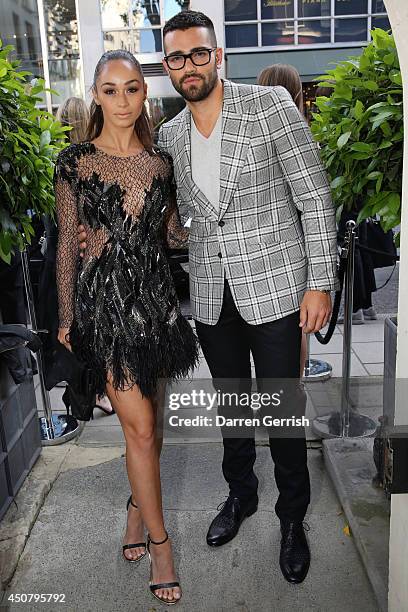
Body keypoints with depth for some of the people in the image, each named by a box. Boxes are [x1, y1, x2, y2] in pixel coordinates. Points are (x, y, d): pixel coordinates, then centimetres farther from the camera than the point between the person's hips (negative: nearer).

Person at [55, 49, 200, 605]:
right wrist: (67, 317, 4)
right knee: (140, 426, -2)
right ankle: (159, 541, 16)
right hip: (105, 297, -3)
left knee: (146, 416, 13)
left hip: (154, 295, 4)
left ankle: (137, 508, 37)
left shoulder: (160, 161, 7)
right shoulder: (76, 160, -2)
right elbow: (67, 243, 1)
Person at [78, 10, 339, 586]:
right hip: (211, 293, 4)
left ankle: (293, 517, 30)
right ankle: (241, 493, 43)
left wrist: (320, 283, -11)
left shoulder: (270, 104, -7)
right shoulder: (170, 135, 7)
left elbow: (315, 199, -7)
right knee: (231, 400, 18)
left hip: (273, 285, -4)